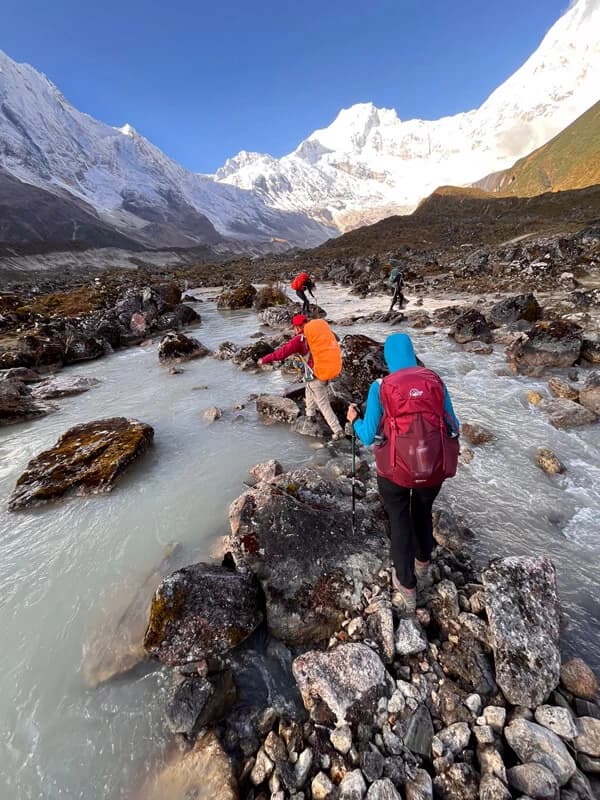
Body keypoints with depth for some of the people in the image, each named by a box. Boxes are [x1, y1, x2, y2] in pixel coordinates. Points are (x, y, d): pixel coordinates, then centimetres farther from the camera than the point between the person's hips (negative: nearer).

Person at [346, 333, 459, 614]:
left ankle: (407, 590, 36)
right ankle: (423, 565, 56)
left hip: (396, 469, -3)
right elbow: (454, 427, 4)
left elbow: (368, 437, -6)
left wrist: (354, 420, 14)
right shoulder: (436, 380, -3)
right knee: (423, 513, 31)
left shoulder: (380, 387, -10)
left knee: (400, 522, 22)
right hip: (435, 467, 3)